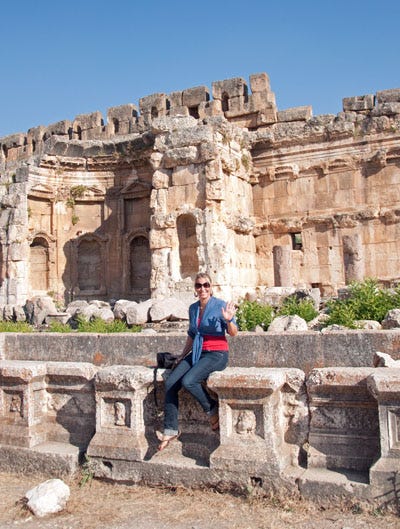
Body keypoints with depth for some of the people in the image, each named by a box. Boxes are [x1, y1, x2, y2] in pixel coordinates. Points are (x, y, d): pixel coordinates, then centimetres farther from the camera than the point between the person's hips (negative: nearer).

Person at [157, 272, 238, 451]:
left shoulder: (220, 305, -7)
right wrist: (182, 356, 20)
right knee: (170, 384, -13)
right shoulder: (193, 308, 11)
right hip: (197, 353, 6)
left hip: (217, 354, -6)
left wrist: (228, 320, -24)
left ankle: (213, 411, -4)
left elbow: (233, 333, -5)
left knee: (188, 381, -29)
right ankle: (170, 430, -4)